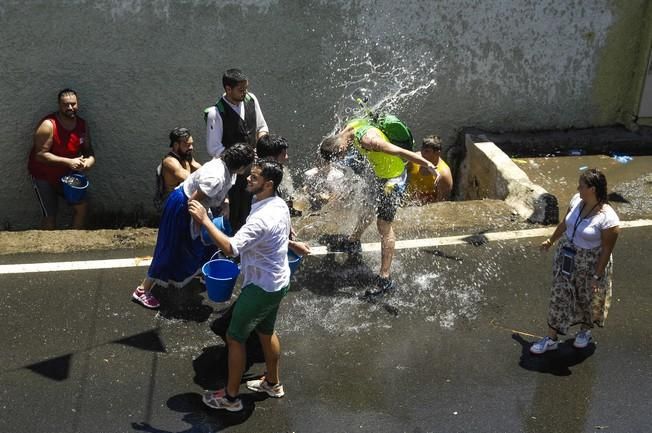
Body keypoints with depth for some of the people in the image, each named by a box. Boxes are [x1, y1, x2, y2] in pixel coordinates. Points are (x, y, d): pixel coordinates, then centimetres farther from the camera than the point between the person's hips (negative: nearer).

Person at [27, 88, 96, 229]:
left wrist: (90, 160, -21)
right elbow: (40, 155, -28)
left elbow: (88, 149, 4)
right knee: (50, 216, -6)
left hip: (66, 175, 6)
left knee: (82, 206, 7)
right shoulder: (48, 125, -26)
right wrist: (69, 162, -34)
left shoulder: (82, 125, -5)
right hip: (43, 176, -6)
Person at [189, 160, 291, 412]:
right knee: (266, 332, 26)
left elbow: (229, 248, -39)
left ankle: (230, 397, 19)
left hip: (261, 287, -9)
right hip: (277, 282, 9)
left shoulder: (262, 218, -32)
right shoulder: (280, 205, 0)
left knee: (235, 338, 6)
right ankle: (272, 383, 43)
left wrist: (204, 220, -35)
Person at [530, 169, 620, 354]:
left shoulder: (608, 219, -30)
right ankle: (551, 338, 24)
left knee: (588, 298, 19)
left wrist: (597, 276, -17)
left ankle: (585, 331, 47)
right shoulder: (577, 200, -11)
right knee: (559, 296, 11)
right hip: (566, 256, 6)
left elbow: (607, 250, -21)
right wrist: (551, 240, 18)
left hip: (589, 263, -5)